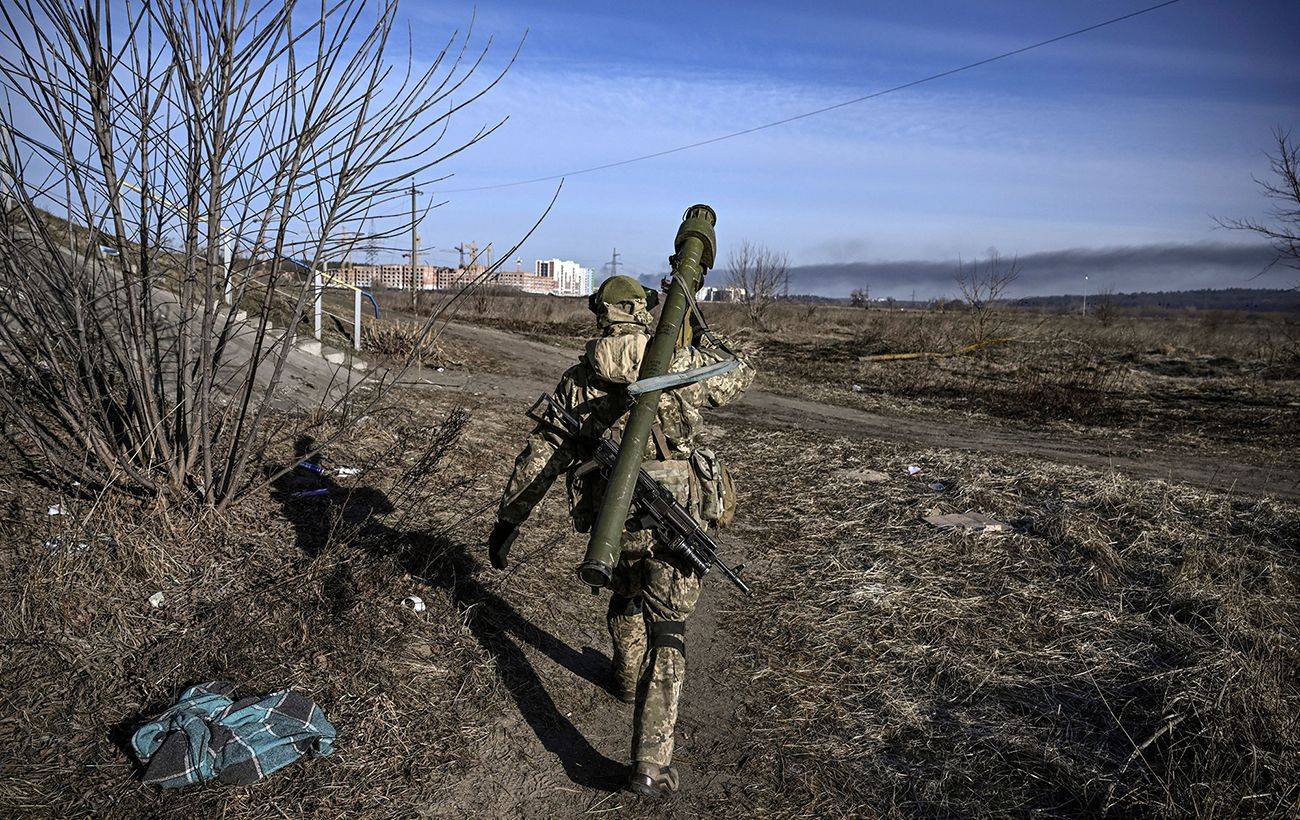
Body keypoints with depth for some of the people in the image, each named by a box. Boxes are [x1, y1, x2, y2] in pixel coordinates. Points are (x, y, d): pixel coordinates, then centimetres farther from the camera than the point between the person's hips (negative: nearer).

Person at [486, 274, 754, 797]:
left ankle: (628, 678, 56)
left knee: (625, 594, 32)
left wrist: (507, 520, 13)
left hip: (615, 520, 2)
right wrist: (704, 345, 35)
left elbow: (538, 457, 4)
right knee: (666, 635, 6)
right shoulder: (681, 364, -1)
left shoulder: (577, 381, 3)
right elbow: (739, 376, 17)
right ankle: (651, 763, 0)